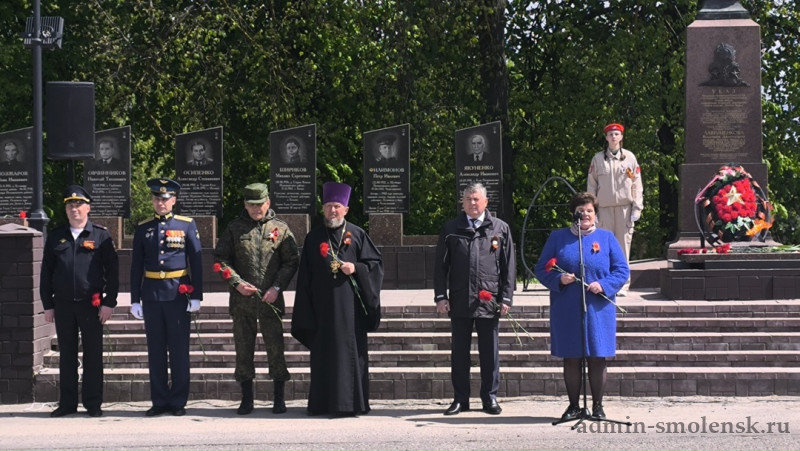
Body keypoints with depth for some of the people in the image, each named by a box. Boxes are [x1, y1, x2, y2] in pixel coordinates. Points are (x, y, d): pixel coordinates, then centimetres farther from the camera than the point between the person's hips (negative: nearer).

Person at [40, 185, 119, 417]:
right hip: (63, 305, 2)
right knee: (67, 355, 7)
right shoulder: (55, 237, 9)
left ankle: (93, 403, 9)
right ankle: (67, 403, 13)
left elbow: (112, 271, 0)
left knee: (93, 355, 2)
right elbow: (46, 272, 11)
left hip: (91, 304, -2)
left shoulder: (101, 236, 2)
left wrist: (109, 302, -6)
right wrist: (47, 305, 5)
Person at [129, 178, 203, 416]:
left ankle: (178, 402, 8)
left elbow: (196, 261, 2)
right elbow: (136, 267, 10)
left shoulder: (187, 225, 3)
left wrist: (196, 296, -4)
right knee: (156, 351, 5)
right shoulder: (143, 229, 9)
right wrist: (135, 299, 5)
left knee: (179, 350, 1)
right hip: (151, 295, 2)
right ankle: (159, 401, 12)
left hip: (177, 295, -2)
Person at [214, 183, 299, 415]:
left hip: (271, 299, -1)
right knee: (243, 348, 5)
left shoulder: (280, 229, 5)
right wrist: (237, 283, -8)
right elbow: (220, 259, 6)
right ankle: (246, 399, 14)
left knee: (275, 348, 0)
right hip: (241, 300, 1)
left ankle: (279, 398, 10)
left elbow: (292, 261, 4)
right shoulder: (234, 228, 6)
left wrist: (277, 287, -8)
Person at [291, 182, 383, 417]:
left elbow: (375, 263, 6)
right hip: (322, 306, 2)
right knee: (323, 353, 2)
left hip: (349, 306, -2)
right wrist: (306, 310, 3)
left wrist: (356, 269, -12)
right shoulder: (313, 238, 11)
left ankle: (349, 403, -1)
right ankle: (323, 403, 7)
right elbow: (305, 277, 9)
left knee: (350, 352, -3)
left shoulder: (357, 235, 6)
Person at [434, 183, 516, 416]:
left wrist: (506, 298, -1)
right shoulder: (450, 229, 7)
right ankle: (460, 399, 14)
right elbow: (441, 265, 7)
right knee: (459, 352, 6)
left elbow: (509, 266, 5)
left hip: (489, 301, -1)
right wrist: (440, 296, -1)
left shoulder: (500, 229, 5)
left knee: (489, 353, 5)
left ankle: (490, 397, 14)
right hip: (460, 301, 1)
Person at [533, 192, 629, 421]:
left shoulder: (607, 238, 7)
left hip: (598, 310, 0)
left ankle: (597, 406, 11)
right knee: (571, 359, 4)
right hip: (566, 311, 0)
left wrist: (603, 285, -13)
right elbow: (541, 269, 6)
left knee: (597, 358, 1)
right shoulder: (557, 238, 8)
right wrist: (558, 279, -14)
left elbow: (622, 270, 4)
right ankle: (573, 405, 14)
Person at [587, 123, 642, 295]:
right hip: (605, 208, 0)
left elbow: (637, 183, 8)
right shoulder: (598, 159, 8)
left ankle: (623, 285, 1)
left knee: (624, 245, -3)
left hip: (625, 207, 0)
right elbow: (591, 185, 8)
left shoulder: (629, 157, 8)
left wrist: (637, 208, 0)